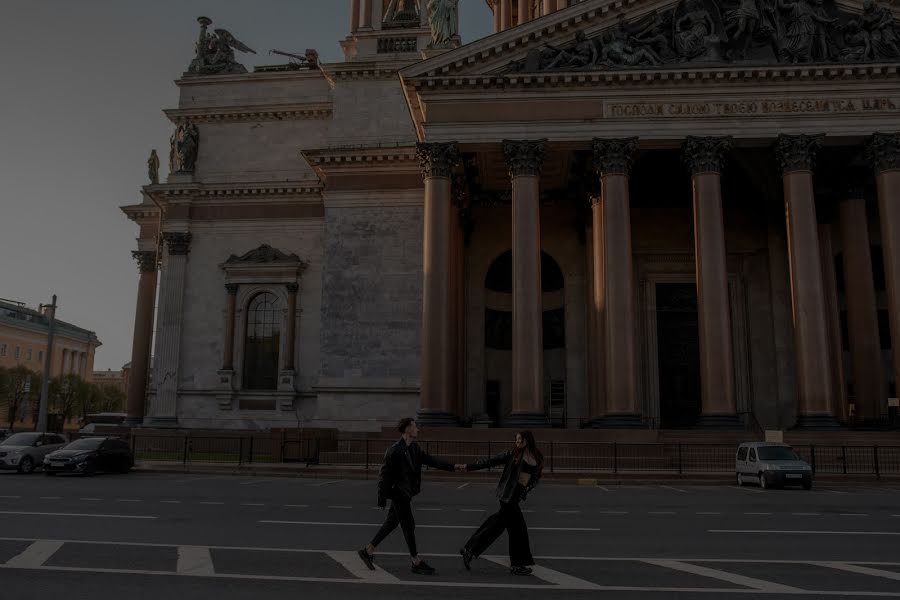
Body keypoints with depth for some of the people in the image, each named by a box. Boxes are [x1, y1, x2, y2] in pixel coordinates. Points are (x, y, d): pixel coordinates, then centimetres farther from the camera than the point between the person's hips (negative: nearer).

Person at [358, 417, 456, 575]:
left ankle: (368, 551, 25)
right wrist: (382, 497, -17)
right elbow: (384, 473, -18)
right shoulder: (395, 450, -19)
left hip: (406, 493, 9)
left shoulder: (414, 448, 8)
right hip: (399, 492, -9)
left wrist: (452, 467, 3)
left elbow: (430, 460, 9)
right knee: (408, 525, -3)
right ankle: (416, 563, 6)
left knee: (391, 523, 15)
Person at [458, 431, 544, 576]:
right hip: (508, 494, -5)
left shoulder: (537, 458, 8)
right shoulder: (512, 454, -4)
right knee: (518, 528, -4)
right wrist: (469, 467, -6)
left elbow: (536, 477, 17)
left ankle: (469, 550, 24)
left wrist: (528, 487, -2)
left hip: (518, 495, 5)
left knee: (497, 525, 11)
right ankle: (516, 565, 10)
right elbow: (490, 461, -3)